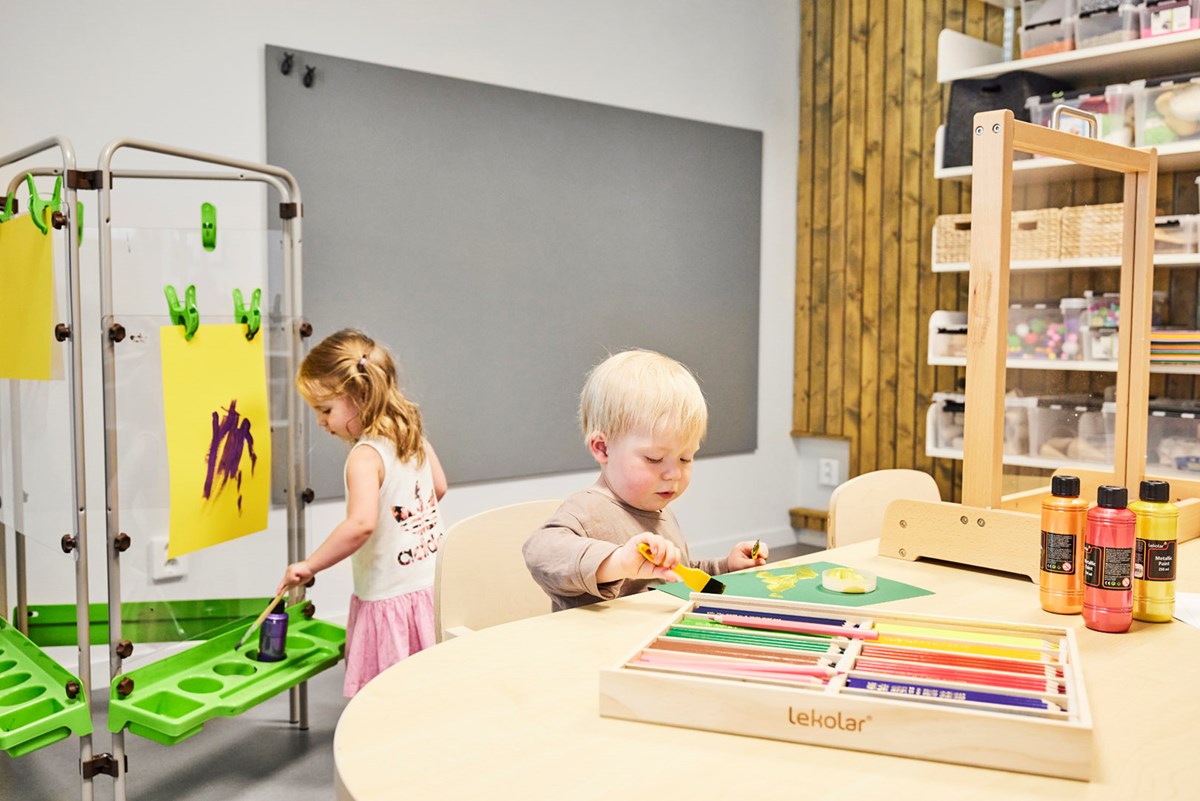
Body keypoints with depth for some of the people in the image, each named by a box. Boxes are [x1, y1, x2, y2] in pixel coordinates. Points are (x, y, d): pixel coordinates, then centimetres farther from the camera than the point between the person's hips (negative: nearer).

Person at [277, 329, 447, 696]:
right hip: (430, 583, 9)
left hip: (390, 598, -9)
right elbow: (439, 487, 19)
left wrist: (309, 565, -26)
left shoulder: (365, 456, -21)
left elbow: (361, 524, -35)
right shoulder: (413, 434, 4)